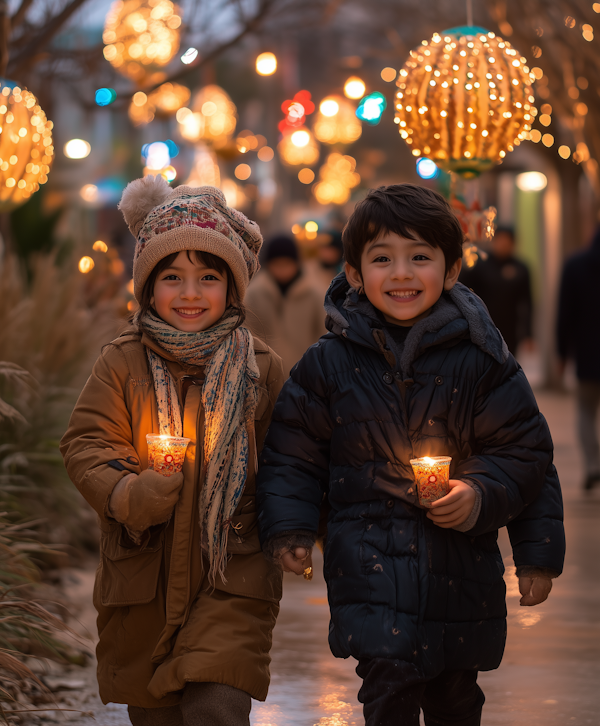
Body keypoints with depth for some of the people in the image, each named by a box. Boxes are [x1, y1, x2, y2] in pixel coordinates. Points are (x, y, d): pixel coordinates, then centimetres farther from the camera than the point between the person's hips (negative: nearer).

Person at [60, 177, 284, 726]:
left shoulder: (259, 366, 2)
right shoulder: (122, 363, 1)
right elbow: (86, 443, -2)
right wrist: (125, 493, -21)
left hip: (233, 577, -1)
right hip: (143, 576, 2)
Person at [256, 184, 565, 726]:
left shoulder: (479, 358, 0)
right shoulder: (328, 365, 1)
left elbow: (525, 452, 4)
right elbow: (291, 457, 7)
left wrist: (481, 494, -9)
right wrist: (288, 530, -4)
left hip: (461, 564, 1)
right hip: (371, 558, -1)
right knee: (391, 681, -20)